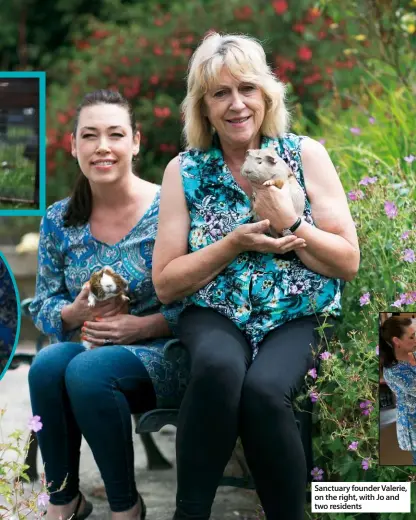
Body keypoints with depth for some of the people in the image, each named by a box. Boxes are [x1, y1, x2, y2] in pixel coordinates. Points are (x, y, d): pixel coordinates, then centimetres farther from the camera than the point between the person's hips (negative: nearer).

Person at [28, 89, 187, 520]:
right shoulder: (59, 221, 4)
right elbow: (42, 307, 7)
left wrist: (142, 326, -20)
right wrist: (77, 313, -14)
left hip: (160, 353, -4)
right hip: (86, 346, 4)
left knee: (87, 371, -33)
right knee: (47, 365, -29)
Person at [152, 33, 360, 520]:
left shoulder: (305, 155, 2)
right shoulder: (184, 169, 4)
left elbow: (349, 263, 1)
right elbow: (165, 283, 2)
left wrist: (291, 224, -14)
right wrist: (234, 243, -11)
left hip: (296, 319, 0)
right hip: (214, 316, 1)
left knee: (263, 388, -33)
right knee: (220, 367, -35)